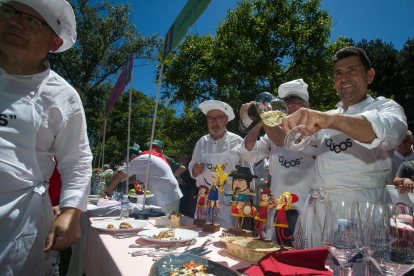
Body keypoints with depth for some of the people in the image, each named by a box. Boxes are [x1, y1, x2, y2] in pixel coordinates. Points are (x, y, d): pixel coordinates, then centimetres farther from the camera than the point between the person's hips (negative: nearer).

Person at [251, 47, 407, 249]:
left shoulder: (384, 107, 3)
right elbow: (284, 139, 17)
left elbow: (391, 131, -22)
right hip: (317, 208, 5)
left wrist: (331, 119, -39)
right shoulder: (323, 119, 20)